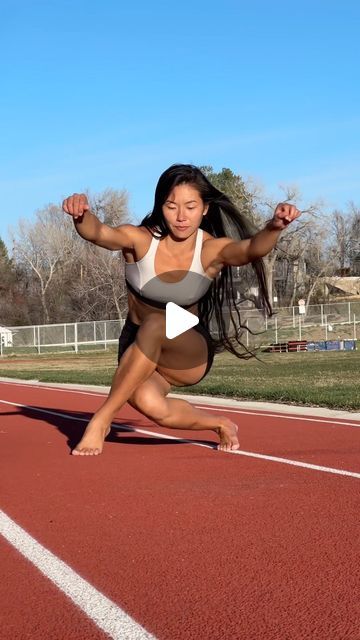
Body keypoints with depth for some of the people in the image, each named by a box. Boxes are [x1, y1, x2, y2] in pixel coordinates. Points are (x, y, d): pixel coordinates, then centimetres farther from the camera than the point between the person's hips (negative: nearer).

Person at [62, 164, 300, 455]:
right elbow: (98, 233, -36)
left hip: (191, 353, -1)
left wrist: (275, 226, -61)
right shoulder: (141, 240, -16)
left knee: (155, 325, -36)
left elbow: (253, 247, -38)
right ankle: (220, 424, 2)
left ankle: (102, 420, -22)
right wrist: (82, 215, -60)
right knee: (148, 403, -32)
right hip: (137, 352, 1)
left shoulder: (211, 250, -17)